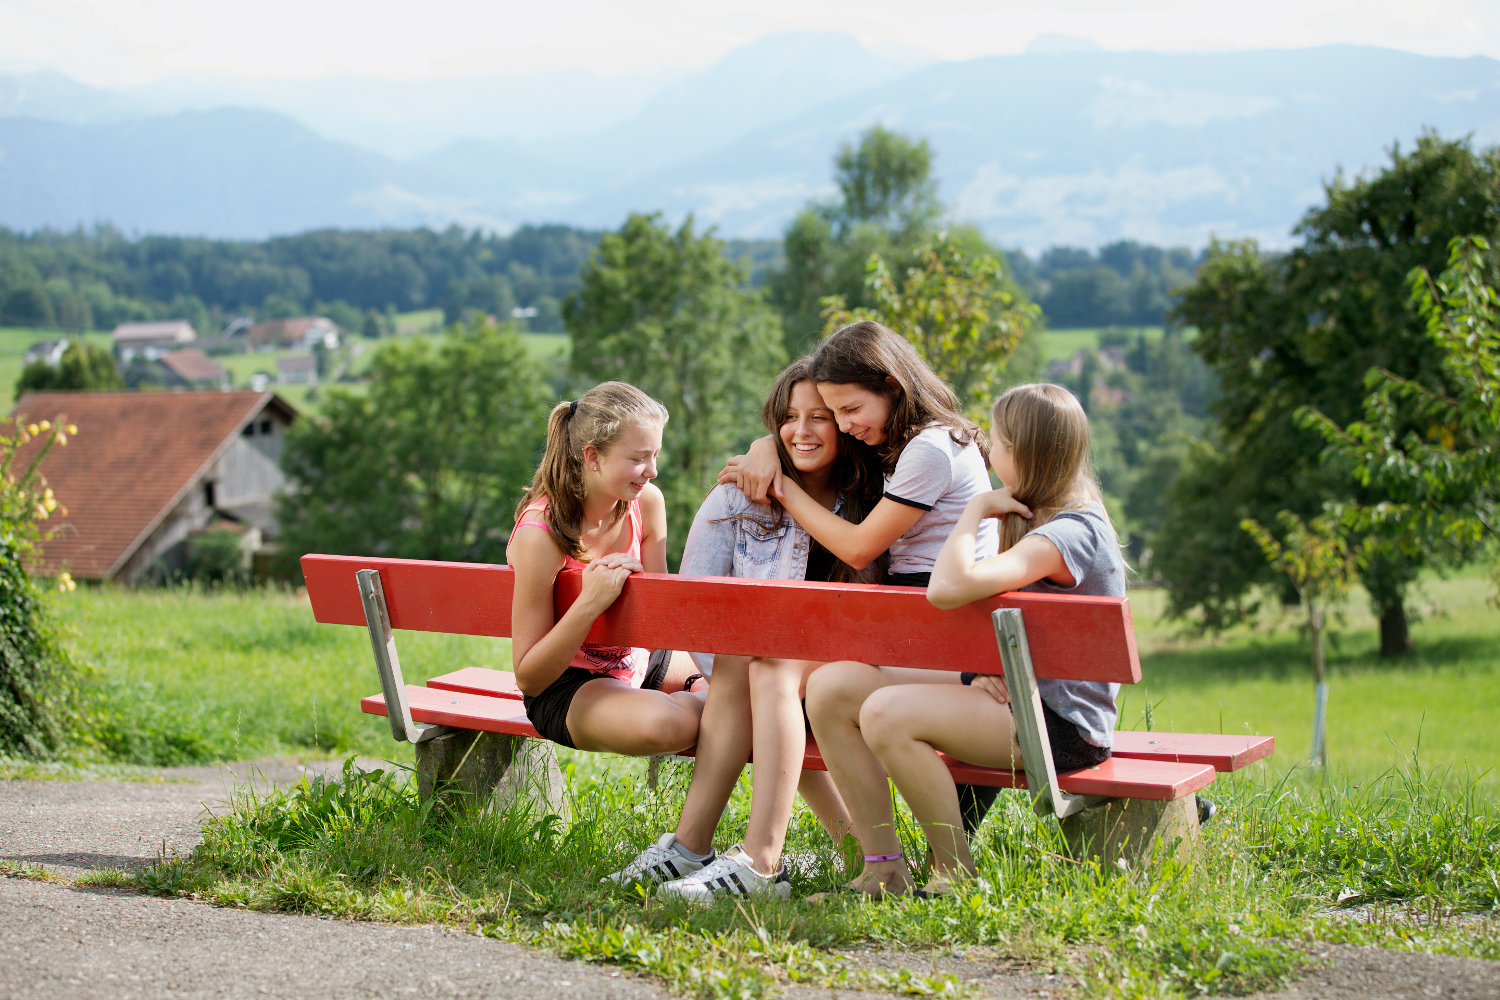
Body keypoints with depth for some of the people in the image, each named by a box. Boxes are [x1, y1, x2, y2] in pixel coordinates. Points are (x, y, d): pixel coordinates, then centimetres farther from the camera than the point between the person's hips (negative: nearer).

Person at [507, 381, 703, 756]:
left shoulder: (647, 502, -8)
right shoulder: (540, 533, -26)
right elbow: (527, 678, -22)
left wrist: (633, 576, -24)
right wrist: (590, 602, -36)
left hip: (637, 660, 6)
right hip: (565, 682, -6)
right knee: (667, 722, -33)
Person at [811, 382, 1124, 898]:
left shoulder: (1070, 533, -20)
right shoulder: (1039, 521, 13)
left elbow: (950, 587, -32)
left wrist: (976, 509, -16)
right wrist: (986, 670, -4)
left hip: (1062, 726, -10)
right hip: (1015, 695, 10)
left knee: (887, 715, -30)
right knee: (832, 688, -4)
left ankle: (957, 872, -15)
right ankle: (883, 869, -3)